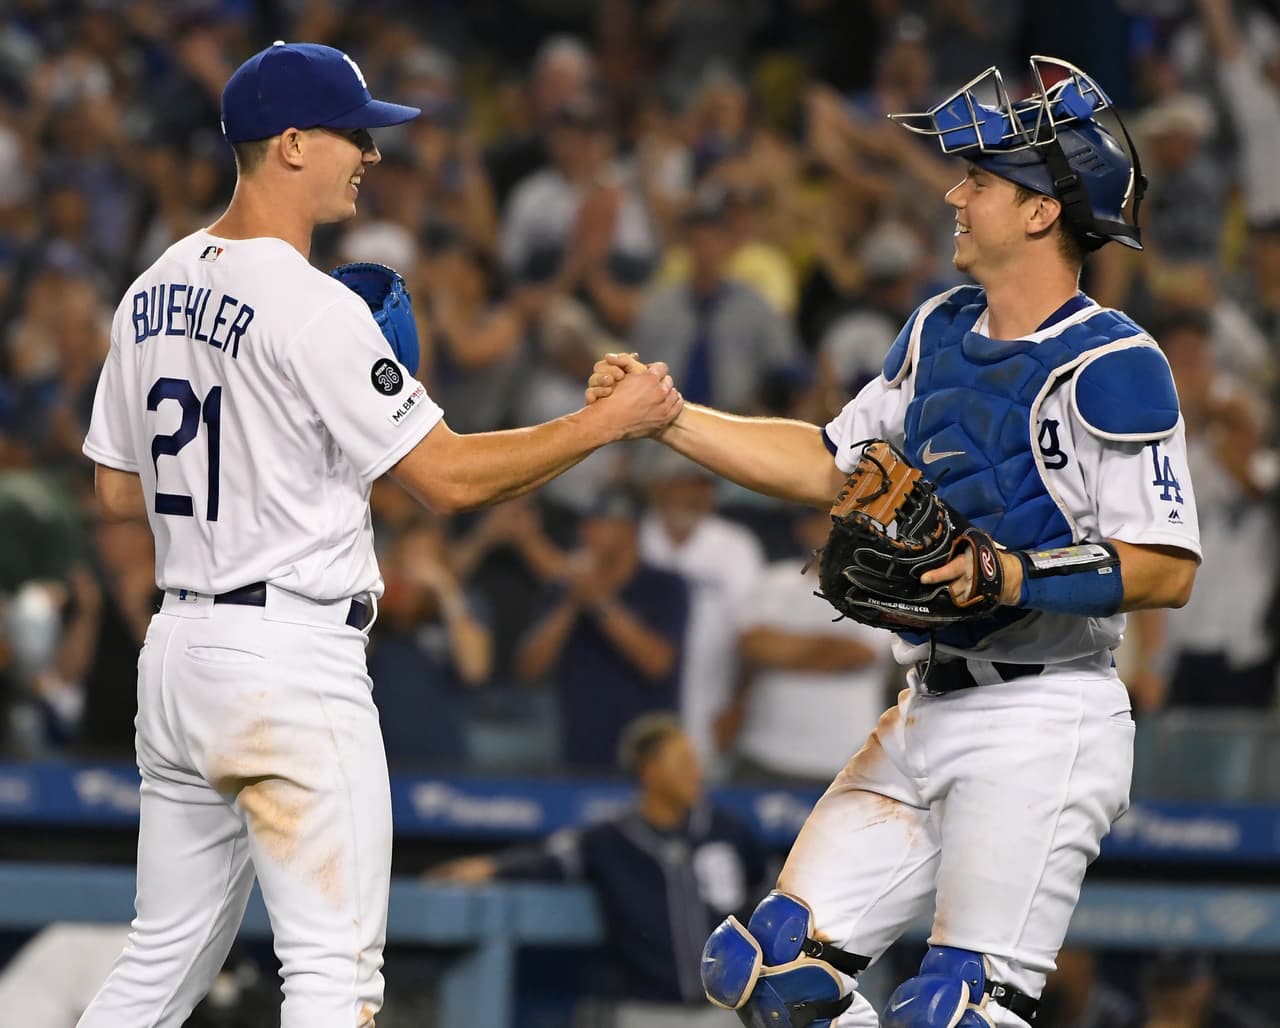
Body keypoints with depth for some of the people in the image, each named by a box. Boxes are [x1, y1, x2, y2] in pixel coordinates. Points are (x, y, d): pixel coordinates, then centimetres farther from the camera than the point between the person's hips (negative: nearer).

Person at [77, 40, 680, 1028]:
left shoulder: (152, 295, 9)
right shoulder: (311, 308, -16)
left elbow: (120, 490, 16)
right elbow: (451, 476, -15)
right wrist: (612, 420, -7)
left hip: (179, 647, 9)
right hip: (291, 660, -9)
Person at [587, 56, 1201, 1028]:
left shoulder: (1109, 364, -13)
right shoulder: (940, 330, 14)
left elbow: (1167, 569, -17)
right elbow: (830, 464, 23)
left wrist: (1014, 575, -26)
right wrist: (666, 417, 17)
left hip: (1043, 727, -9)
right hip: (929, 718, 9)